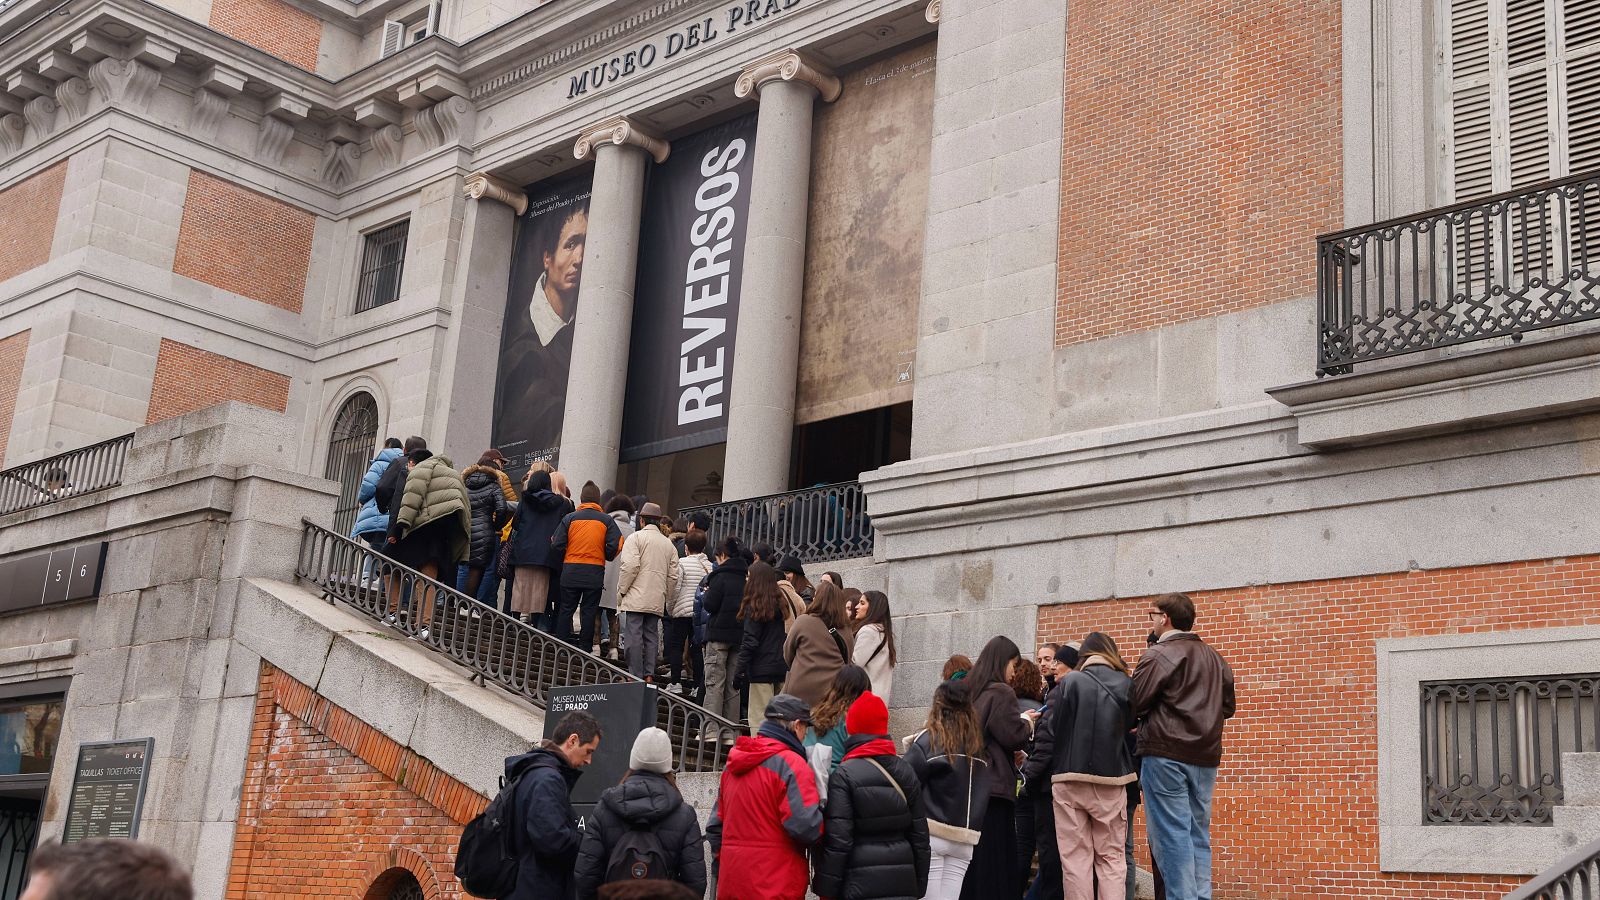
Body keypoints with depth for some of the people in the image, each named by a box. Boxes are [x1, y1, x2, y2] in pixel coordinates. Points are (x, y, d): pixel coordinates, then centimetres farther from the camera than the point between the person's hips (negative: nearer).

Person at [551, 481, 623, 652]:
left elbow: (556, 546, -2)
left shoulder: (569, 518, 1)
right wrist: (606, 557, 13)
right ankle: (584, 649, 6)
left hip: (570, 572, 1)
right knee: (589, 611, 6)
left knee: (566, 609, 9)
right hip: (595, 573, 0)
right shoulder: (607, 520, 0)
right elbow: (614, 546, -7)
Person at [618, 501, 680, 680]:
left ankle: (636, 676, -8)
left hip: (636, 598, -5)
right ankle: (649, 674, 7)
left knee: (634, 635, -5)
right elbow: (673, 576, 12)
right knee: (651, 635, 10)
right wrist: (667, 599, 19)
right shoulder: (669, 544, 14)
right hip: (657, 601, 5)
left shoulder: (636, 538, -3)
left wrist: (621, 591, -6)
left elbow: (630, 566, -14)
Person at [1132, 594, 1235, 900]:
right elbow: (1227, 708, 19)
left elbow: (1134, 705, -11)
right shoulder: (1215, 658, 13)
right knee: (1199, 835, 10)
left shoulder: (1158, 655, -9)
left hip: (1166, 755, -6)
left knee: (1171, 835, -4)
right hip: (1205, 758, 6)